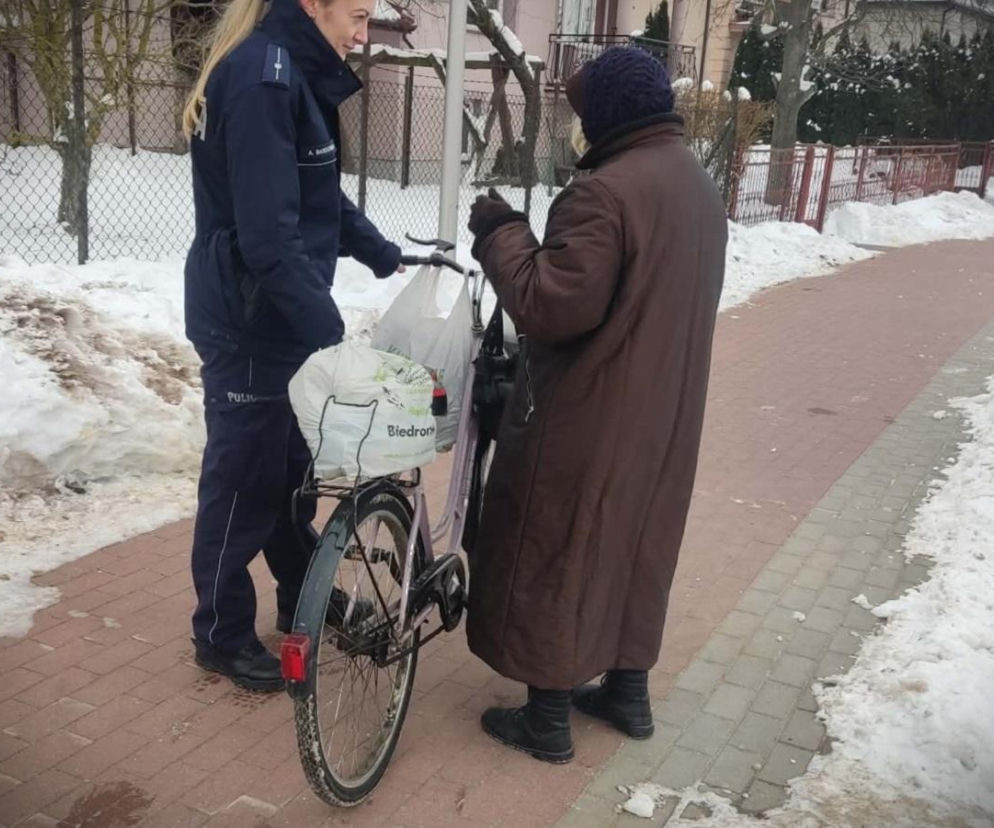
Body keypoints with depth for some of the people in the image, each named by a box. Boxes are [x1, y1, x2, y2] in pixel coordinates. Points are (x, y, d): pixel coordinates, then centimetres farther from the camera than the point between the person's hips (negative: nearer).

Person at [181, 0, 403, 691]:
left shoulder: (295, 75, 10)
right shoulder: (261, 79, -21)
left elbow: (323, 200, 19)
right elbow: (269, 235, -27)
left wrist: (388, 258, 17)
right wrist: (329, 332, -27)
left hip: (281, 313, 9)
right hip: (247, 320, -9)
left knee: (291, 462, 19)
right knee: (243, 476, 4)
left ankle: (302, 598, 37)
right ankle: (222, 632, 22)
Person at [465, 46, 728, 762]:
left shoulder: (606, 191, -22)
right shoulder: (700, 186, 8)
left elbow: (550, 305, -25)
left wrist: (501, 231, -12)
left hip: (586, 419, -8)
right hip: (664, 412, 9)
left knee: (556, 558, 5)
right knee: (637, 544, 20)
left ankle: (547, 719, 18)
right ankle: (628, 690, 34)